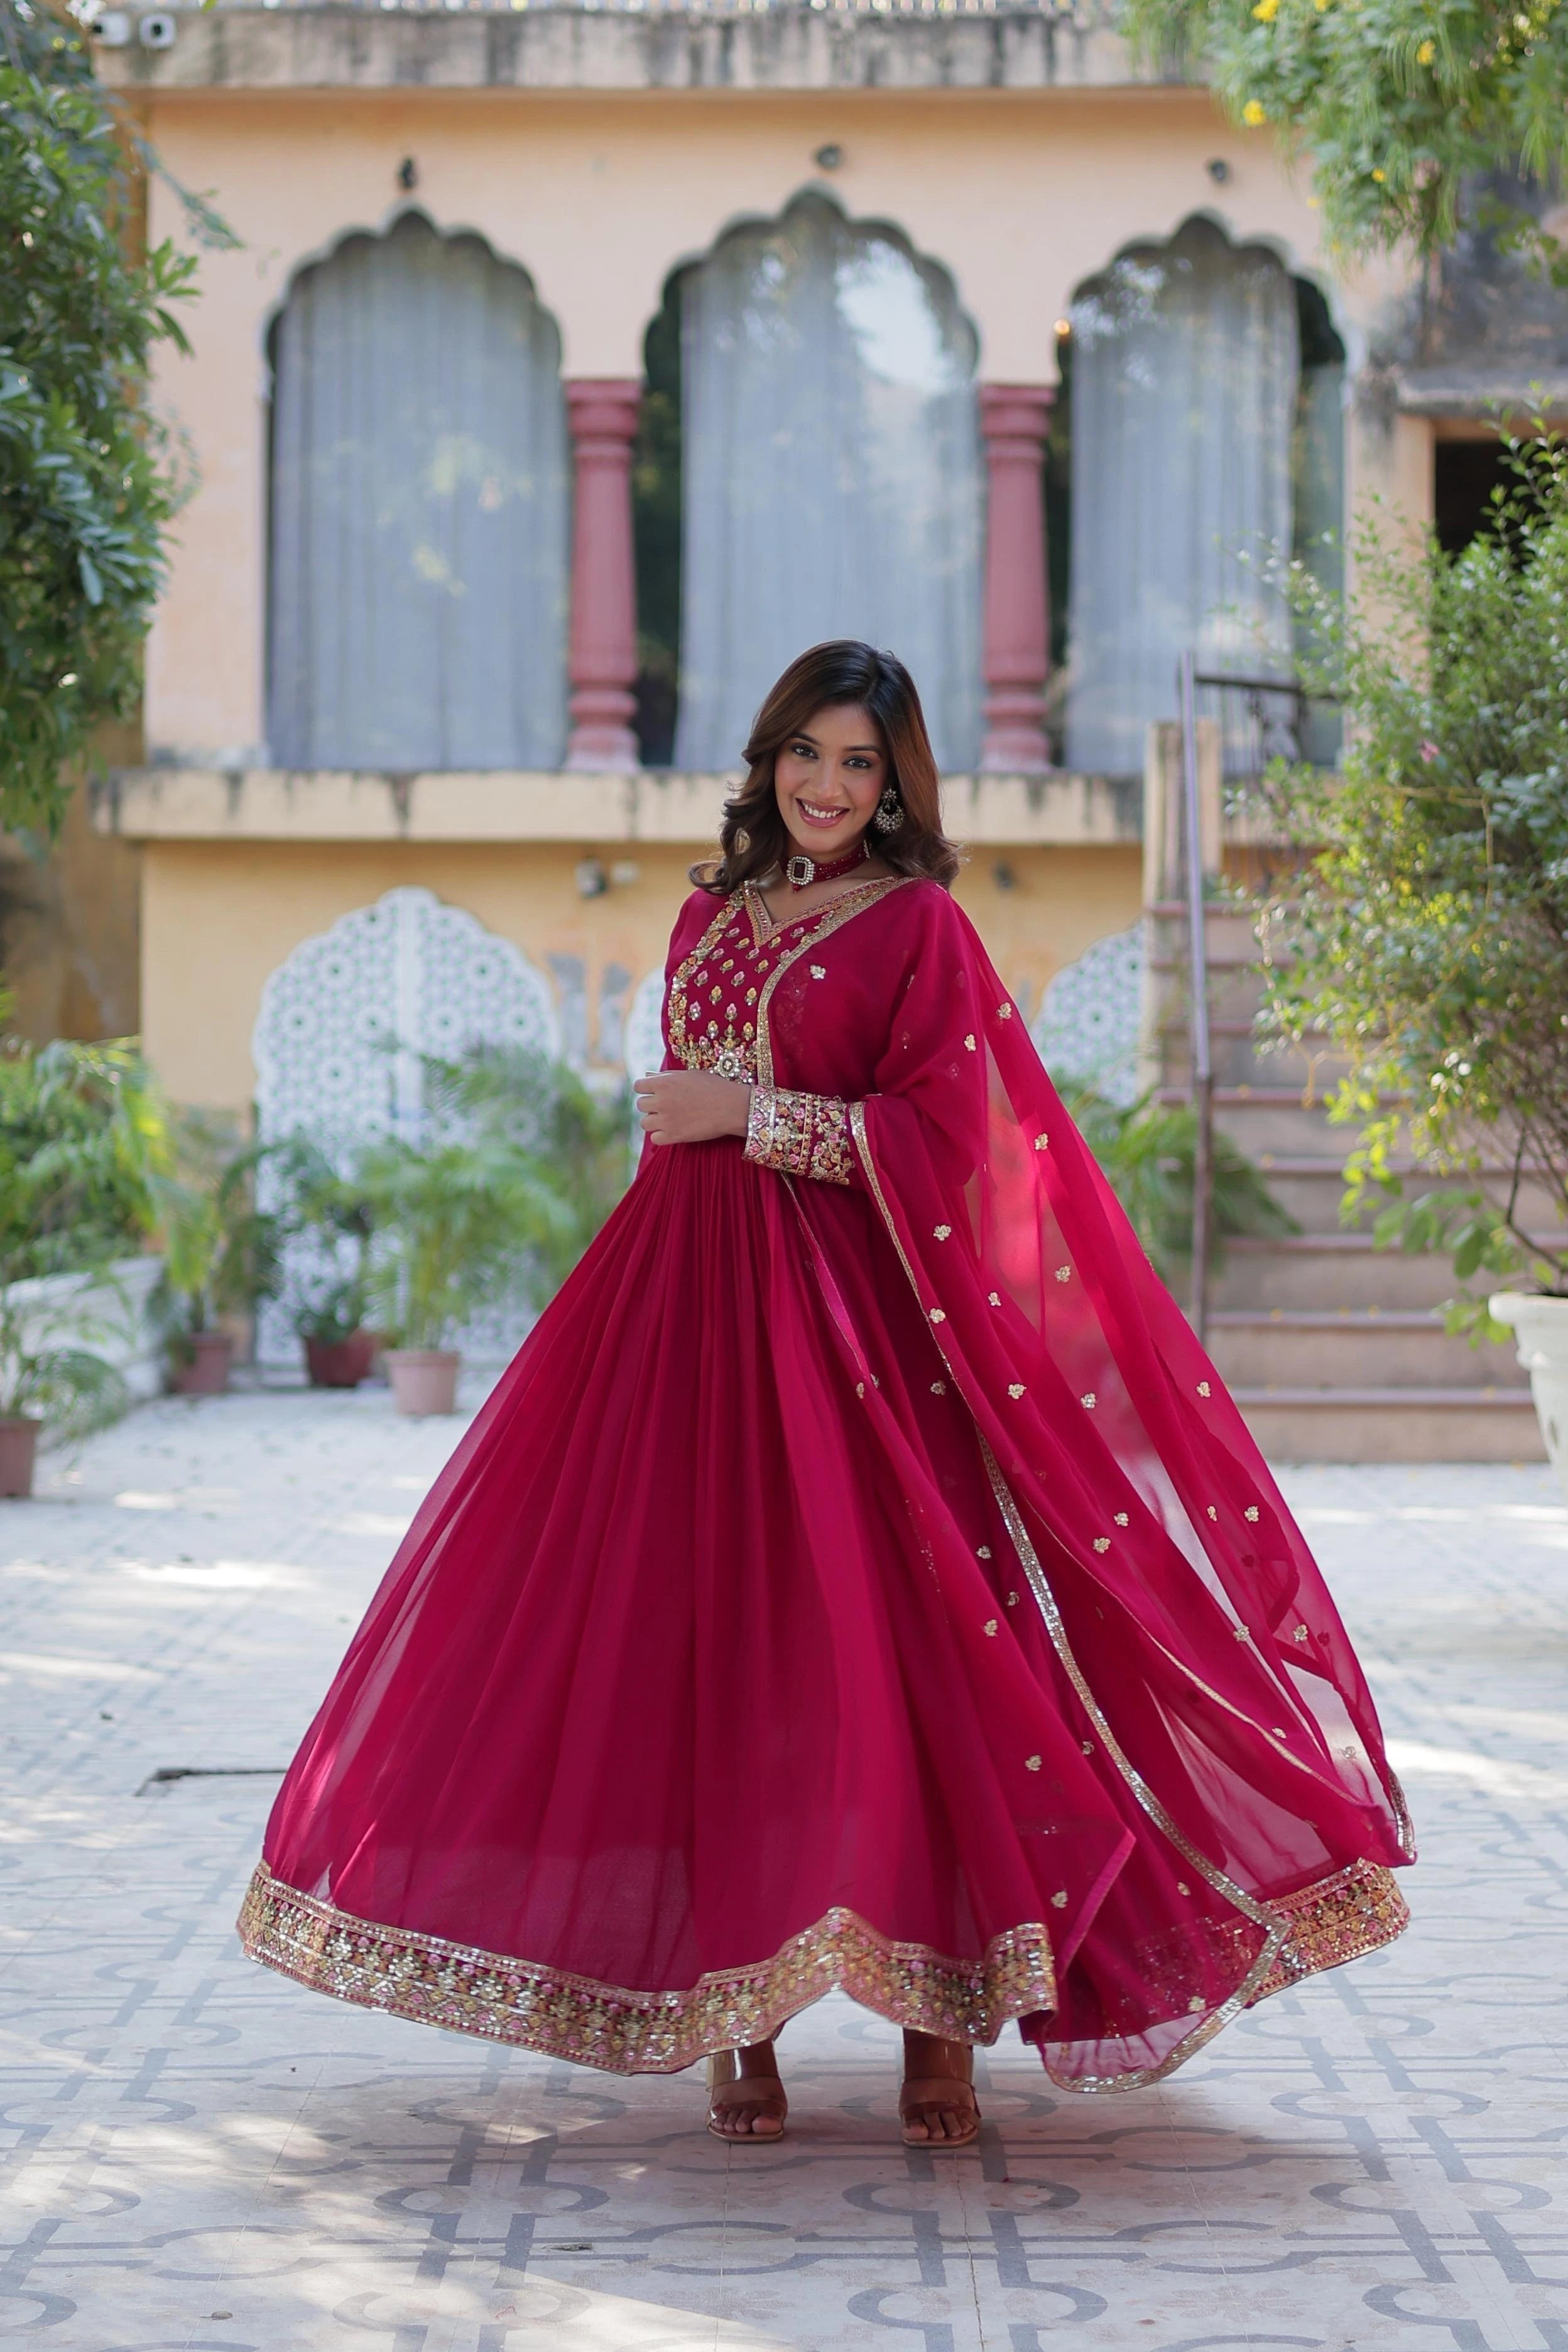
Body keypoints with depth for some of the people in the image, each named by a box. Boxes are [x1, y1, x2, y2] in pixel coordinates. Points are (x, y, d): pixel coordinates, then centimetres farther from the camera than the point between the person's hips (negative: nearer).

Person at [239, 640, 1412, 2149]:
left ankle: (939, 2023, -1)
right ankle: (746, 2023, 6)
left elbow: (940, 1140, -9)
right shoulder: (710, 919, 17)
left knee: (878, 1645, -9)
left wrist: (754, 1112, -10)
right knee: (715, 1644, 0)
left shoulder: (919, 927, -1)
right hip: (691, 1297, 5)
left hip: (849, 1315, -5)